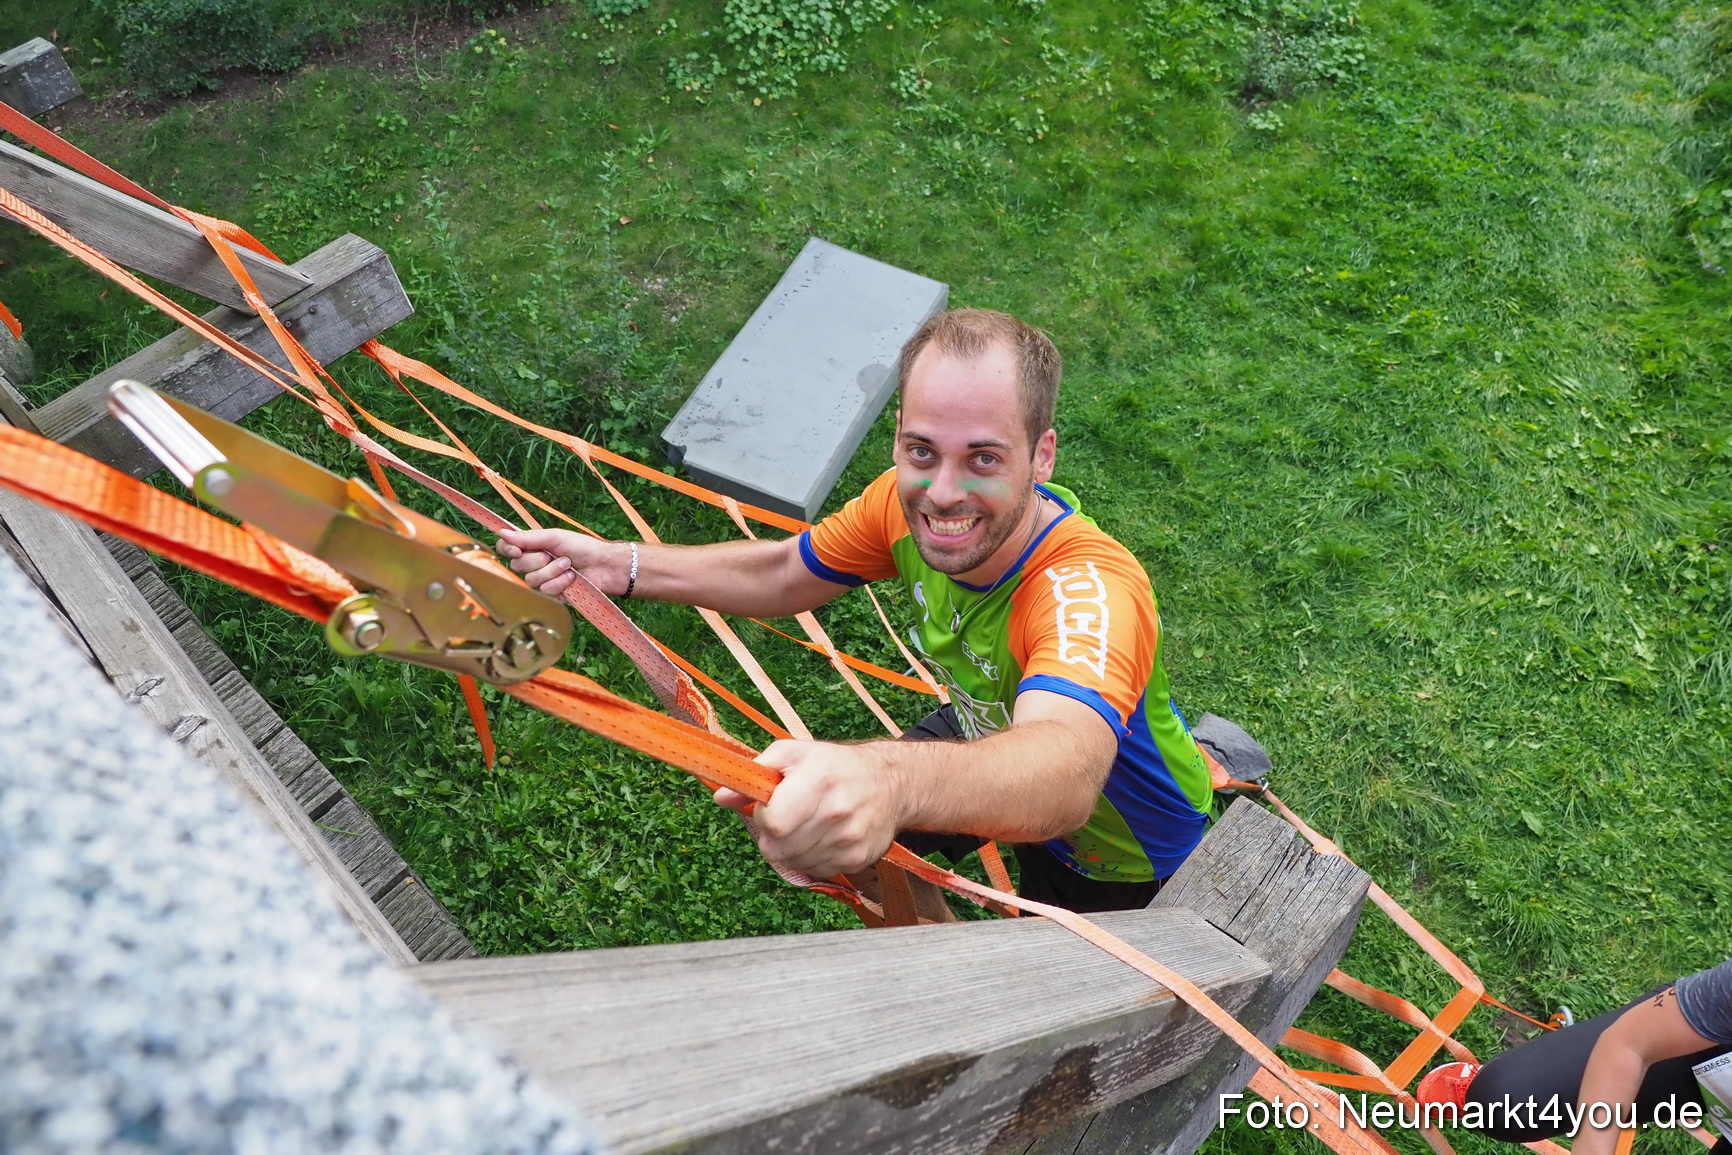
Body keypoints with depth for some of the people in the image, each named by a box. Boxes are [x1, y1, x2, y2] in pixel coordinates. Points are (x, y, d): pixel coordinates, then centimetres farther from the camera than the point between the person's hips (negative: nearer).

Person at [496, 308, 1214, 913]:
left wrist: (887, 779, -85)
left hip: (1123, 854, -4)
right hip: (988, 736, 5)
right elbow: (784, 576, -7)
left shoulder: (1090, 591, -45)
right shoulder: (908, 503, -24)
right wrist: (619, 566, -19)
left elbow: (1065, 775, -65)